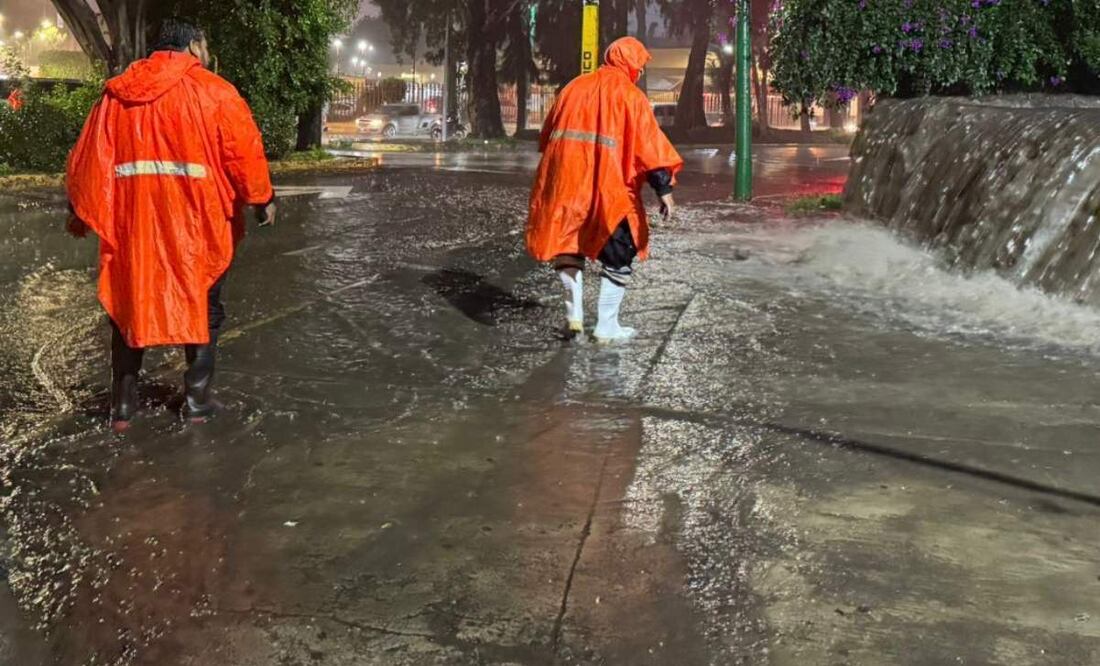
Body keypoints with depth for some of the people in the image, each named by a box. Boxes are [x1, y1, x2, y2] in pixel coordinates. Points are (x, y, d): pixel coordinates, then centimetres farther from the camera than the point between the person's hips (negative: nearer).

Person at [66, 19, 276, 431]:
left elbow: (90, 157, 9)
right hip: (197, 223, -3)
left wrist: (80, 209, 16)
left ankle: (122, 405, 17)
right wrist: (262, 200, 5)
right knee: (202, 308, 12)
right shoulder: (212, 91, -3)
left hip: (132, 222, 4)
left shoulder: (117, 94, 9)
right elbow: (243, 152, -7)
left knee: (129, 308, 14)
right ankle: (197, 400, 14)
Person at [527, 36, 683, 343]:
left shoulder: (575, 87, 13)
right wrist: (664, 187, -10)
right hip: (610, 188, -4)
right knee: (618, 255, 8)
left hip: (564, 182, 4)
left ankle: (574, 311, 11)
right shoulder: (630, 95, -1)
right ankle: (606, 326, 8)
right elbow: (649, 144, -9)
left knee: (568, 243, 19)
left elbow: (547, 135, 19)